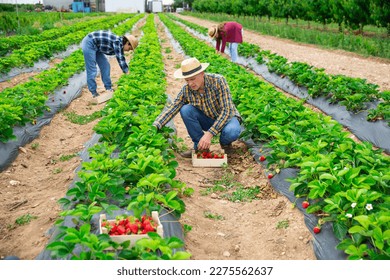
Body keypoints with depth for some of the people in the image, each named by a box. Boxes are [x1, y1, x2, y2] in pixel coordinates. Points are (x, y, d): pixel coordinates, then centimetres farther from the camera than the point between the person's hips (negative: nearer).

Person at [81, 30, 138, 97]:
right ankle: (94, 93, 4)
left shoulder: (120, 44, 4)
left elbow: (122, 60, 13)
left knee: (105, 65, 11)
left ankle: (108, 88, 18)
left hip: (95, 46, 10)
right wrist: (126, 72, -17)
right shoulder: (117, 42, -22)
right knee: (92, 70, -6)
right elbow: (120, 59, -23)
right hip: (89, 43, -10)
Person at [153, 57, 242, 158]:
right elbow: (172, 108, -13)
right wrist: (155, 126, -29)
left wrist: (209, 133, -38)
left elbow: (226, 110, -30)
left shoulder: (218, 81, -27)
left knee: (231, 132, -38)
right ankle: (200, 146, -7)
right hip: (209, 120, 4)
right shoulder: (186, 90, -15)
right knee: (186, 110, -23)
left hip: (227, 117, -4)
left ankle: (225, 142, 0)